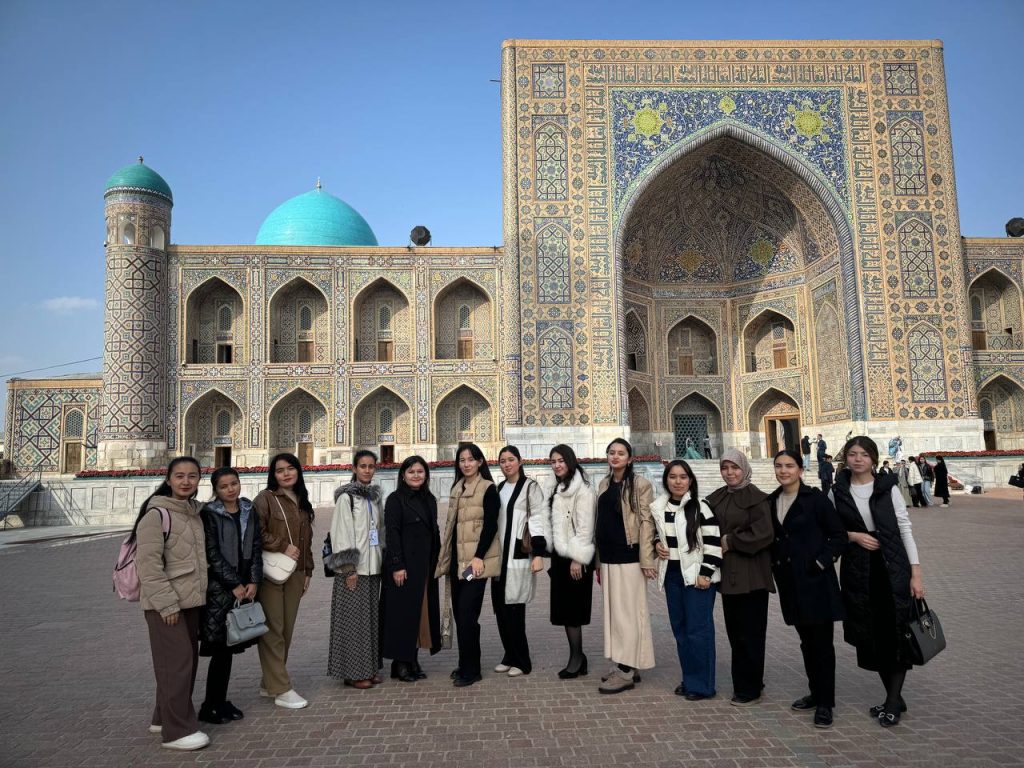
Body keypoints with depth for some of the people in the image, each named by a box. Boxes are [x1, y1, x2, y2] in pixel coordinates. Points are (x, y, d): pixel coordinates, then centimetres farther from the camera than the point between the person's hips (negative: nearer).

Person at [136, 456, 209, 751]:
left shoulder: (194, 512, 11)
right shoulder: (157, 514, -14)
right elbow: (148, 564, -19)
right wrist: (166, 603, -20)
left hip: (191, 600, 8)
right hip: (166, 604, -8)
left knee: (188, 661, 15)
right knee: (176, 663, -6)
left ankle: (164, 717, 30)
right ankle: (178, 730, 3)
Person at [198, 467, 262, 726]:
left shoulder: (249, 511, 9)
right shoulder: (209, 514, -6)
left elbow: (256, 547, 8)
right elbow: (212, 554, -10)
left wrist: (253, 581, -3)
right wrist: (235, 584, -10)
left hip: (245, 587, 5)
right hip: (219, 587, -5)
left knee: (230, 647, 9)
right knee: (221, 648, -4)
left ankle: (220, 701, 21)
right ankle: (210, 706, 9)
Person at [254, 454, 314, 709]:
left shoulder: (302, 502, 15)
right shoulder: (265, 498, -5)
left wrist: (307, 571, 17)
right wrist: (283, 546, -15)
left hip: (295, 573, 7)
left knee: (286, 630, 9)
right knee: (273, 630, -4)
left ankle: (269, 683, 22)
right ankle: (281, 690, 1)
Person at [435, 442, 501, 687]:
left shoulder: (488, 489, -7)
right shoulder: (457, 488, 14)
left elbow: (491, 525, -13)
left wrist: (479, 557, -20)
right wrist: (445, 557, 16)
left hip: (476, 559, -7)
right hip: (457, 558, 7)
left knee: (467, 613, -9)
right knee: (460, 613, 10)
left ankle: (470, 669, 3)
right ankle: (466, 665, 22)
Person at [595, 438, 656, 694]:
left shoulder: (640, 484, -6)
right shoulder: (604, 485, 13)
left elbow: (646, 521, -10)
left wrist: (647, 559, -15)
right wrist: (598, 561, 14)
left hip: (629, 557, -7)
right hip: (608, 557, 7)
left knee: (628, 612, -3)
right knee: (613, 611, 11)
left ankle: (625, 672, 2)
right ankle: (620, 664, 22)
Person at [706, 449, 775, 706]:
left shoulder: (756, 498, -8)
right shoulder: (716, 498, 10)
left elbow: (764, 534, -17)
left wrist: (730, 541, -12)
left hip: (751, 575, -6)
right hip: (728, 573, 6)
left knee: (749, 632, 1)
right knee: (734, 631, 12)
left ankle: (750, 689, 12)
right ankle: (743, 683, 25)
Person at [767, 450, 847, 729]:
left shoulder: (815, 498, -10)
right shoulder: (771, 501, 7)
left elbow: (839, 535, -8)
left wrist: (822, 562, -14)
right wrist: (775, 564, 7)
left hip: (816, 580, -5)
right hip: (789, 582, 6)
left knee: (821, 641, 1)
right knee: (806, 640, 15)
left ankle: (825, 702, 10)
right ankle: (815, 692, 28)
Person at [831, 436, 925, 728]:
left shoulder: (888, 488, -2)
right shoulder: (837, 492, 2)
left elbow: (905, 529, -2)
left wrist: (916, 572, -6)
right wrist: (853, 536, -10)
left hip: (893, 569, -2)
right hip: (857, 572, 2)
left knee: (895, 635, -1)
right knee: (870, 636, 8)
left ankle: (892, 702, 10)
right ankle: (895, 697, 24)